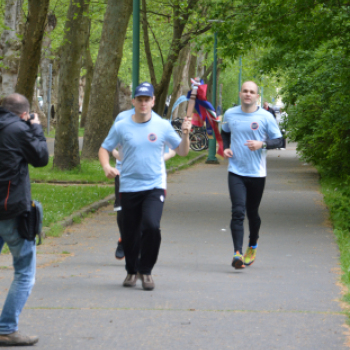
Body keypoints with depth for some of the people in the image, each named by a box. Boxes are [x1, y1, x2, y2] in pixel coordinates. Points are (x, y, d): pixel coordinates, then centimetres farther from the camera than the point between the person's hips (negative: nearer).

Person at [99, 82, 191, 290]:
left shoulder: (163, 126, 3)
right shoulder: (121, 127, 2)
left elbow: (182, 151, 9)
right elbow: (105, 149, 11)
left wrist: (185, 135, -10)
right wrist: (107, 166, -9)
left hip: (155, 186, -1)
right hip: (129, 187, 1)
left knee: (152, 226, -21)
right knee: (130, 233, 6)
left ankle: (146, 270, -3)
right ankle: (132, 271, 29)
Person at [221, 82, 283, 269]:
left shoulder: (266, 117, -3)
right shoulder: (230, 114, 5)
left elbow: (278, 140, 1)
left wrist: (262, 144, -18)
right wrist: (225, 148, 5)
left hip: (257, 173, 0)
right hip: (236, 171, 0)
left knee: (252, 213, 12)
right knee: (237, 212, -14)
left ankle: (252, 247, 37)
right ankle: (238, 253, -20)